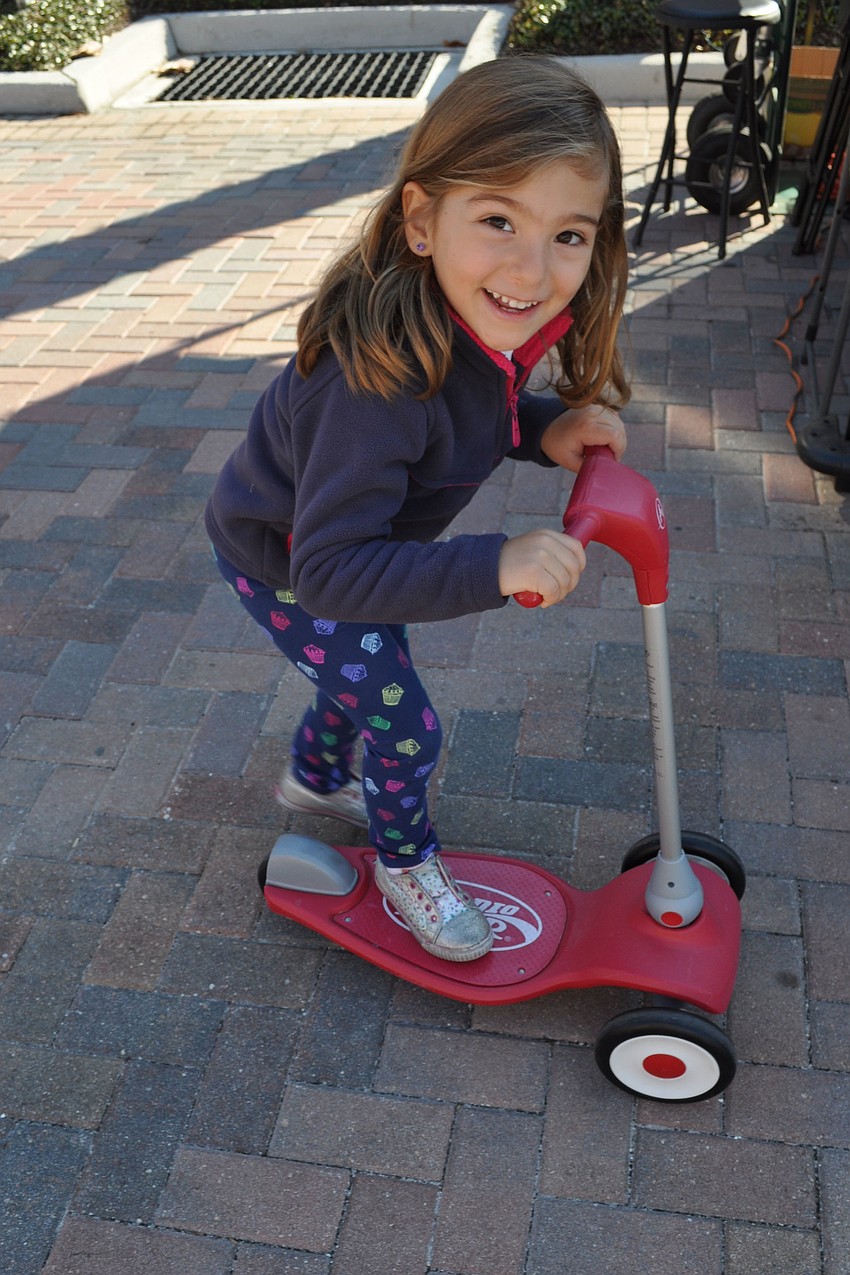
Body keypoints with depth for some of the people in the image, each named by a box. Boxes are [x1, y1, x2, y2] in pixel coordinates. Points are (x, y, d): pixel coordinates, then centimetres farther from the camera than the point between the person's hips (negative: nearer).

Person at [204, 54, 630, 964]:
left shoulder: (483, 322, -19)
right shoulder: (381, 377, -44)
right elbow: (330, 569, -44)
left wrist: (549, 429, -19)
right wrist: (496, 567, -51)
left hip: (350, 548, 8)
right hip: (283, 566, -7)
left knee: (368, 672, 29)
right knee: (405, 725, 2)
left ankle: (316, 778, 60)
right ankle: (405, 864, 33)